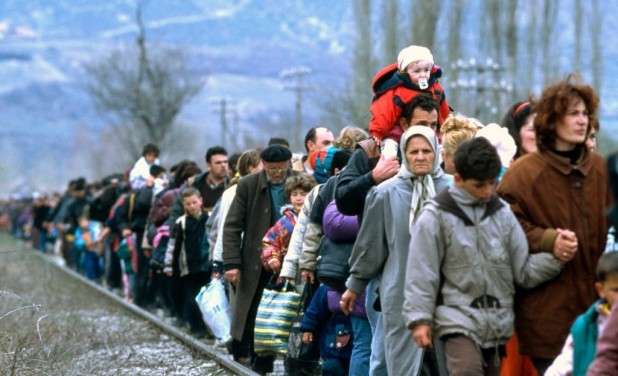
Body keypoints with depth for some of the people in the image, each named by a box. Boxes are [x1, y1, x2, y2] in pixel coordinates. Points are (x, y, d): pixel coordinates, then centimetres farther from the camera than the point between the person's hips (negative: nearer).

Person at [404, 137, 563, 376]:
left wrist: (555, 257, -10)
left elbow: (524, 270, 6)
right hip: (458, 319, -5)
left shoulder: (502, 213, 7)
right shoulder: (436, 216, -4)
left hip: (498, 322, 5)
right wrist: (419, 318, -8)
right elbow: (421, 273, -3)